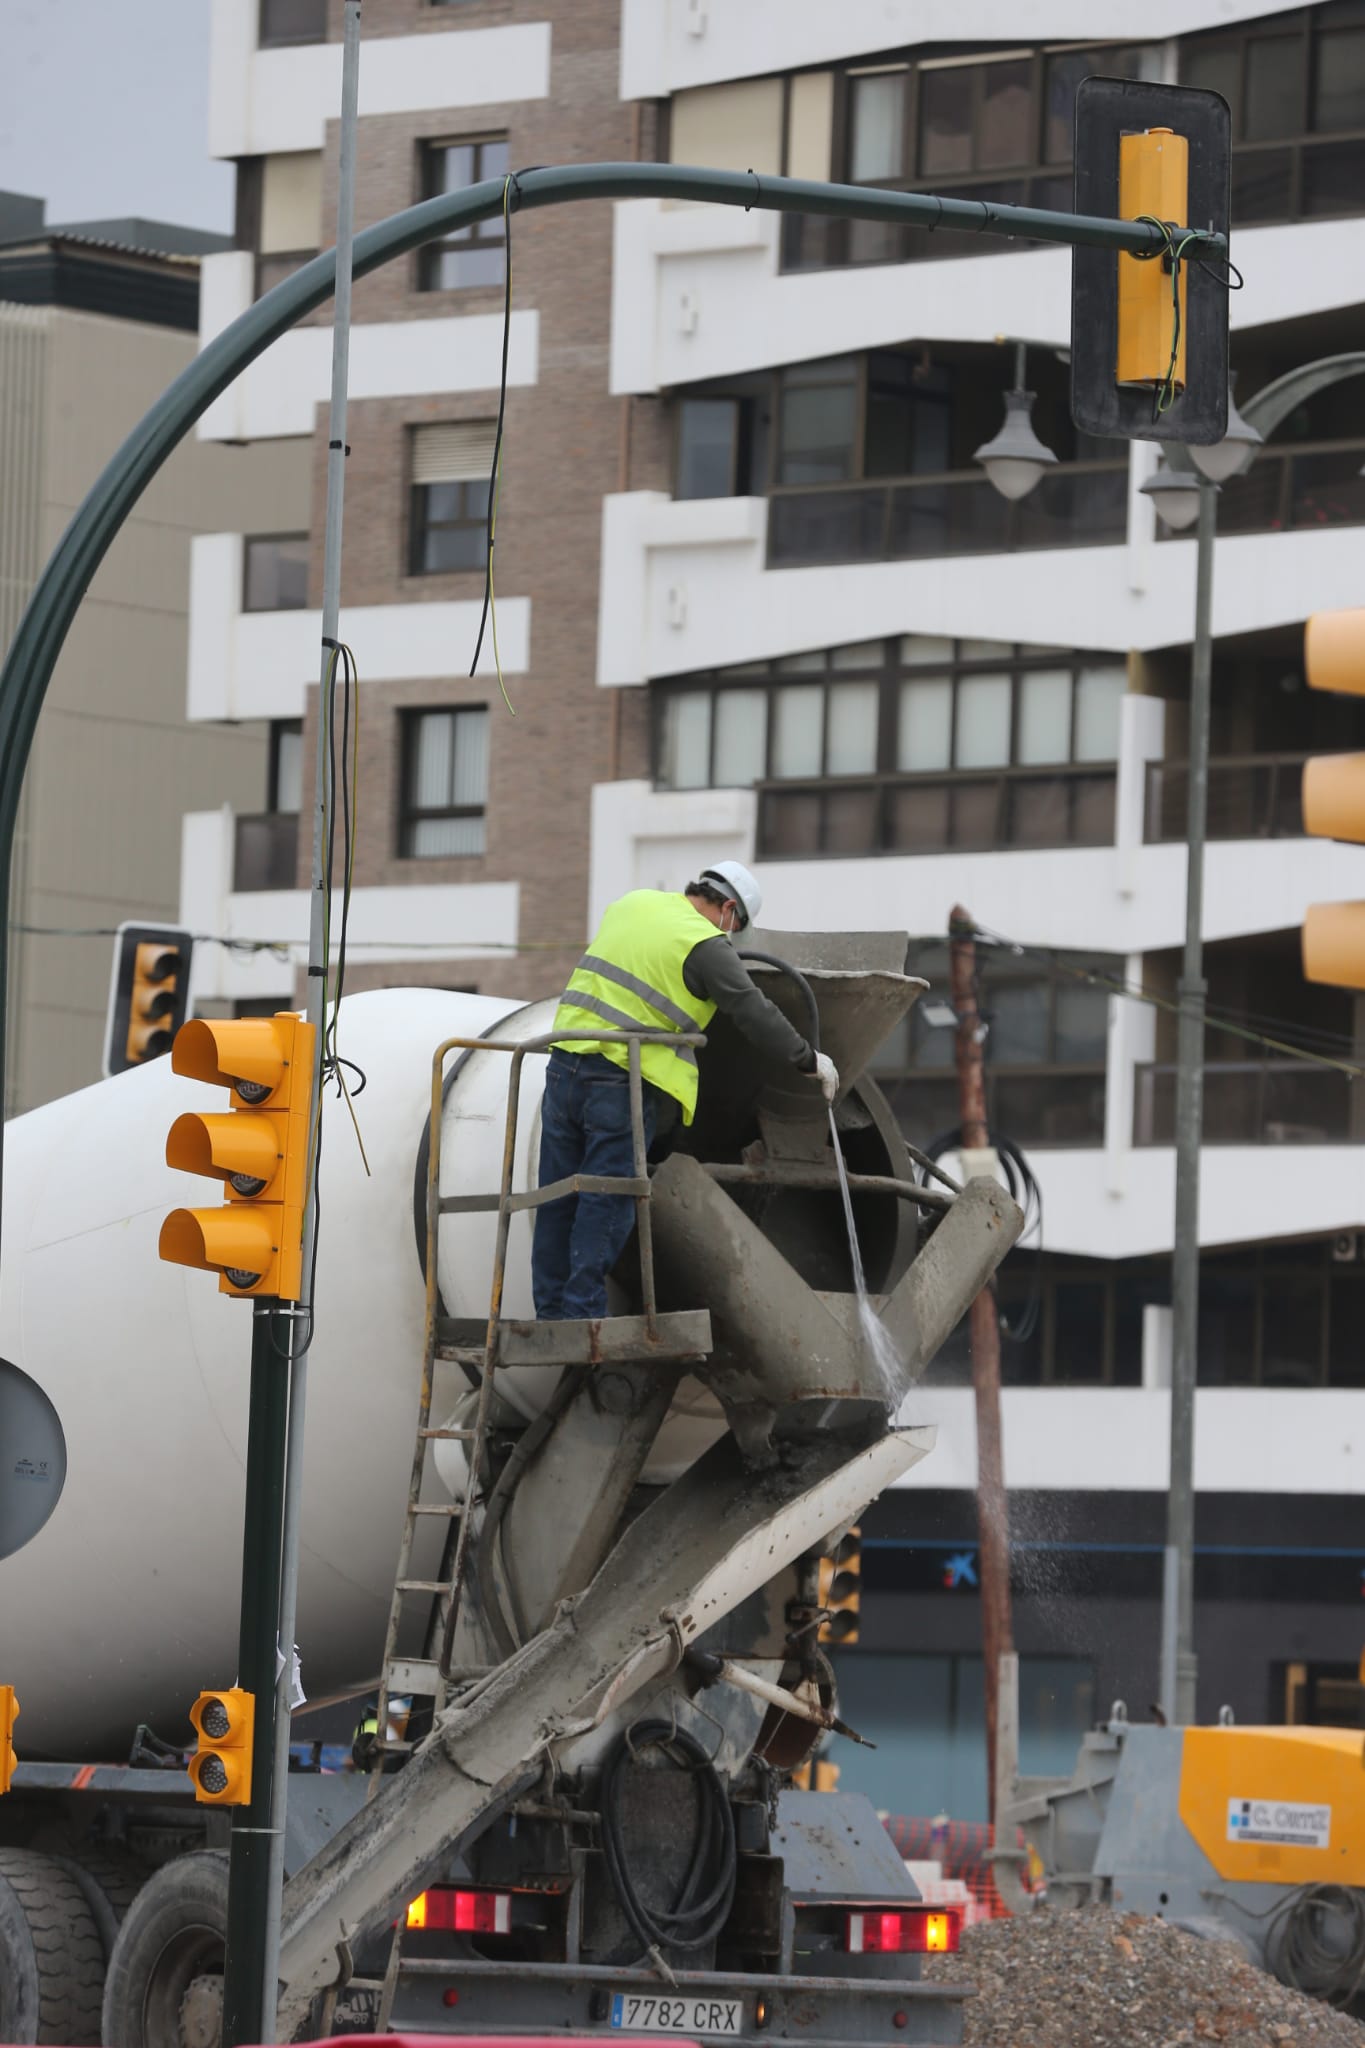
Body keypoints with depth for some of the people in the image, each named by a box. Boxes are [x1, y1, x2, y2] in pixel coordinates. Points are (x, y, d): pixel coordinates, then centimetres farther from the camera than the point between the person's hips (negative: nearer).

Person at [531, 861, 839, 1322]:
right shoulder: (705, 946, -6)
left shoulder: (632, 904, 15)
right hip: (623, 1083, -7)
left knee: (558, 1202, 10)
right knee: (605, 1204, -3)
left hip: (567, 1064, 7)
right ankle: (582, 1311, -4)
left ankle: (552, 1312, 14)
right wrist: (809, 1060, 5)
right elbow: (755, 1014, -6)